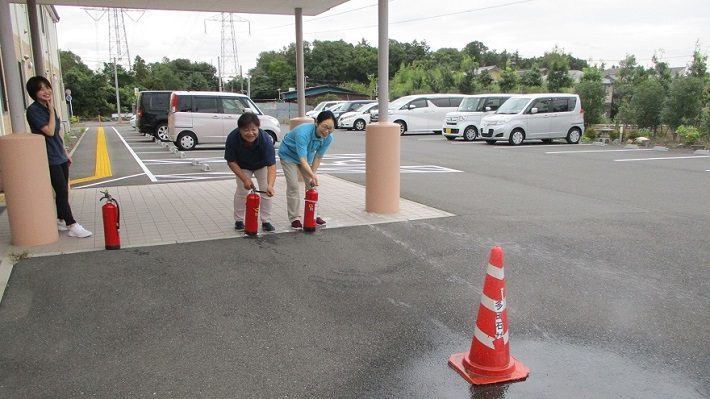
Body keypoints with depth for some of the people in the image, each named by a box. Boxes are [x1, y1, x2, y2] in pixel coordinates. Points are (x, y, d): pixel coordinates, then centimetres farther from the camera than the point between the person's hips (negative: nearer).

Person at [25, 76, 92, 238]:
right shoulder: (33, 110, -13)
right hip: (50, 159, -8)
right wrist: (52, 109, -15)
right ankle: (72, 226, -7)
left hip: (60, 156, 8)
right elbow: (50, 131, -21)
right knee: (62, 192, -9)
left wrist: (66, 153, 18)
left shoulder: (49, 107, 12)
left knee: (63, 191, 12)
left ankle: (61, 221, 23)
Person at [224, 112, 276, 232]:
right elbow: (231, 161, -21)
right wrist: (245, 179, -28)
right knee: (241, 191, -3)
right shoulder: (232, 138, -35)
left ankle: (266, 221, 8)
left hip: (262, 165, 0)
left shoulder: (266, 139, -40)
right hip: (242, 166, 1)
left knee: (265, 191, -6)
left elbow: (271, 165, -42)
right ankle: (239, 220, 15)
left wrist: (270, 185, -56)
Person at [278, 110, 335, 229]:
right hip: (289, 155, -5)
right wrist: (312, 175, -55)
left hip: (307, 156, 5)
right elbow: (302, 160, -45)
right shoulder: (303, 132, -42)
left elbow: (318, 158, -14)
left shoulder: (328, 138, -24)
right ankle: (294, 218, -2)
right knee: (293, 186, -11)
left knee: (311, 184, 2)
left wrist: (312, 176, -18)